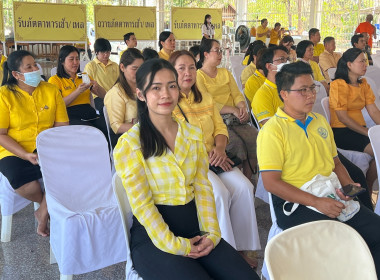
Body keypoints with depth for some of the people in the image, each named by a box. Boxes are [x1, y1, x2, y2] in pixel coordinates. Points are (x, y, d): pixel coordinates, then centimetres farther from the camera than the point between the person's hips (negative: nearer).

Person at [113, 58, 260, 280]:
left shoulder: (194, 134, 9)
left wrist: (212, 232, -7)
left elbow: (203, 187, 5)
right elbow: (142, 204, -11)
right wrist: (174, 245, -15)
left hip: (194, 228, 5)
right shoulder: (129, 144, -8)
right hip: (153, 238, -4)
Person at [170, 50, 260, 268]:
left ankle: (240, 247, -4)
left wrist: (220, 148, -9)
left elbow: (220, 127, 14)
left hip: (213, 158, 6)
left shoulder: (206, 98, 16)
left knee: (244, 187, -17)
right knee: (219, 192, -28)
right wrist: (206, 156, -18)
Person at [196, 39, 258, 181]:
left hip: (235, 119, 6)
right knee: (236, 143, -29)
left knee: (255, 138, -19)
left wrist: (242, 107, -8)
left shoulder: (225, 72, 23)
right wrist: (233, 110, -14)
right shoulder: (198, 75, 2)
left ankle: (247, 180, -9)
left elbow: (237, 94, 15)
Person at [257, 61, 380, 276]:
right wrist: (316, 202, -19)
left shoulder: (320, 121, 14)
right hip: (295, 203, -7)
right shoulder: (273, 130, -8)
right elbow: (271, 182, -14)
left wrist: (348, 185, 1)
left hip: (332, 197, 7)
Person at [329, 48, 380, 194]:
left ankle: (368, 188, -3)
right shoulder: (338, 84, -9)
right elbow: (342, 117, -15)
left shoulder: (363, 84, 14)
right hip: (341, 132, -7)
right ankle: (367, 190, -5)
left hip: (360, 130, 7)